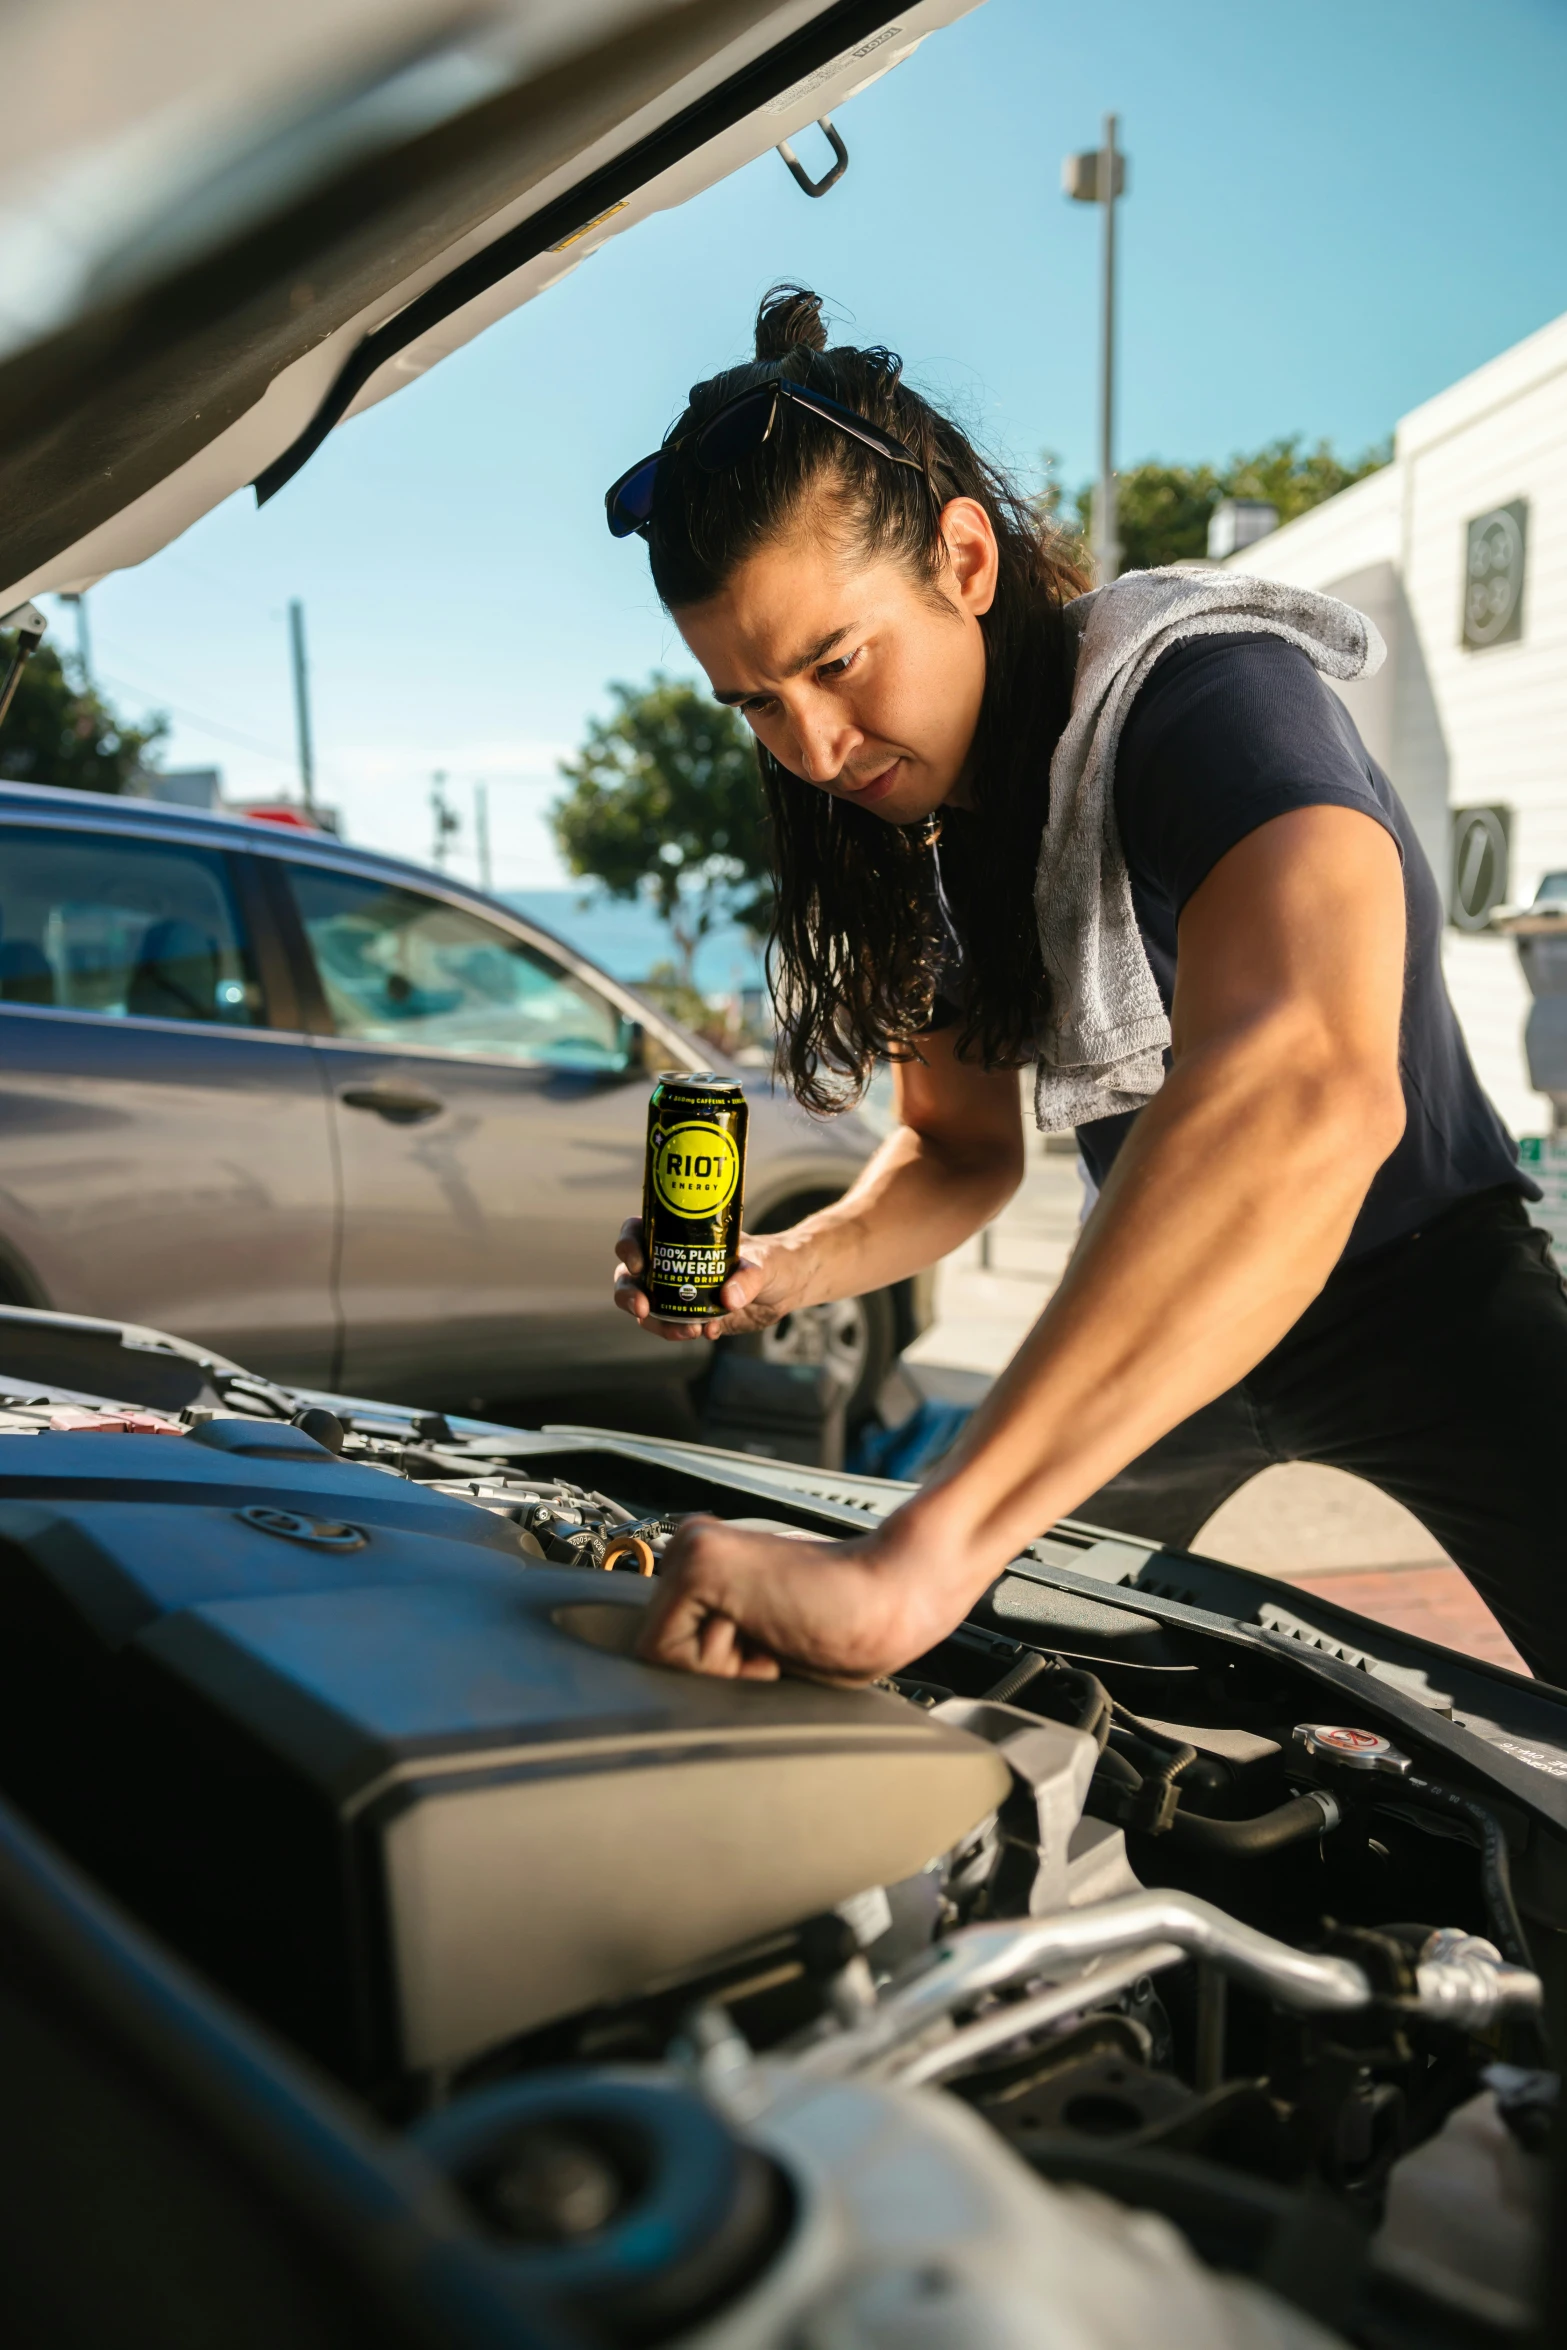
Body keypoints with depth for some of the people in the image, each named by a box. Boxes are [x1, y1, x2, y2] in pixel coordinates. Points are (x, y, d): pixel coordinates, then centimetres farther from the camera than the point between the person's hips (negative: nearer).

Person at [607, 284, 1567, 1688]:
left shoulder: (1211, 698, -29)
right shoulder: (898, 822, -5)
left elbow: (1312, 1088, -51)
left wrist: (918, 1558, -59)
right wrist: (788, 1271, -17)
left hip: (1428, 1294, -5)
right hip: (1164, 1311, 6)